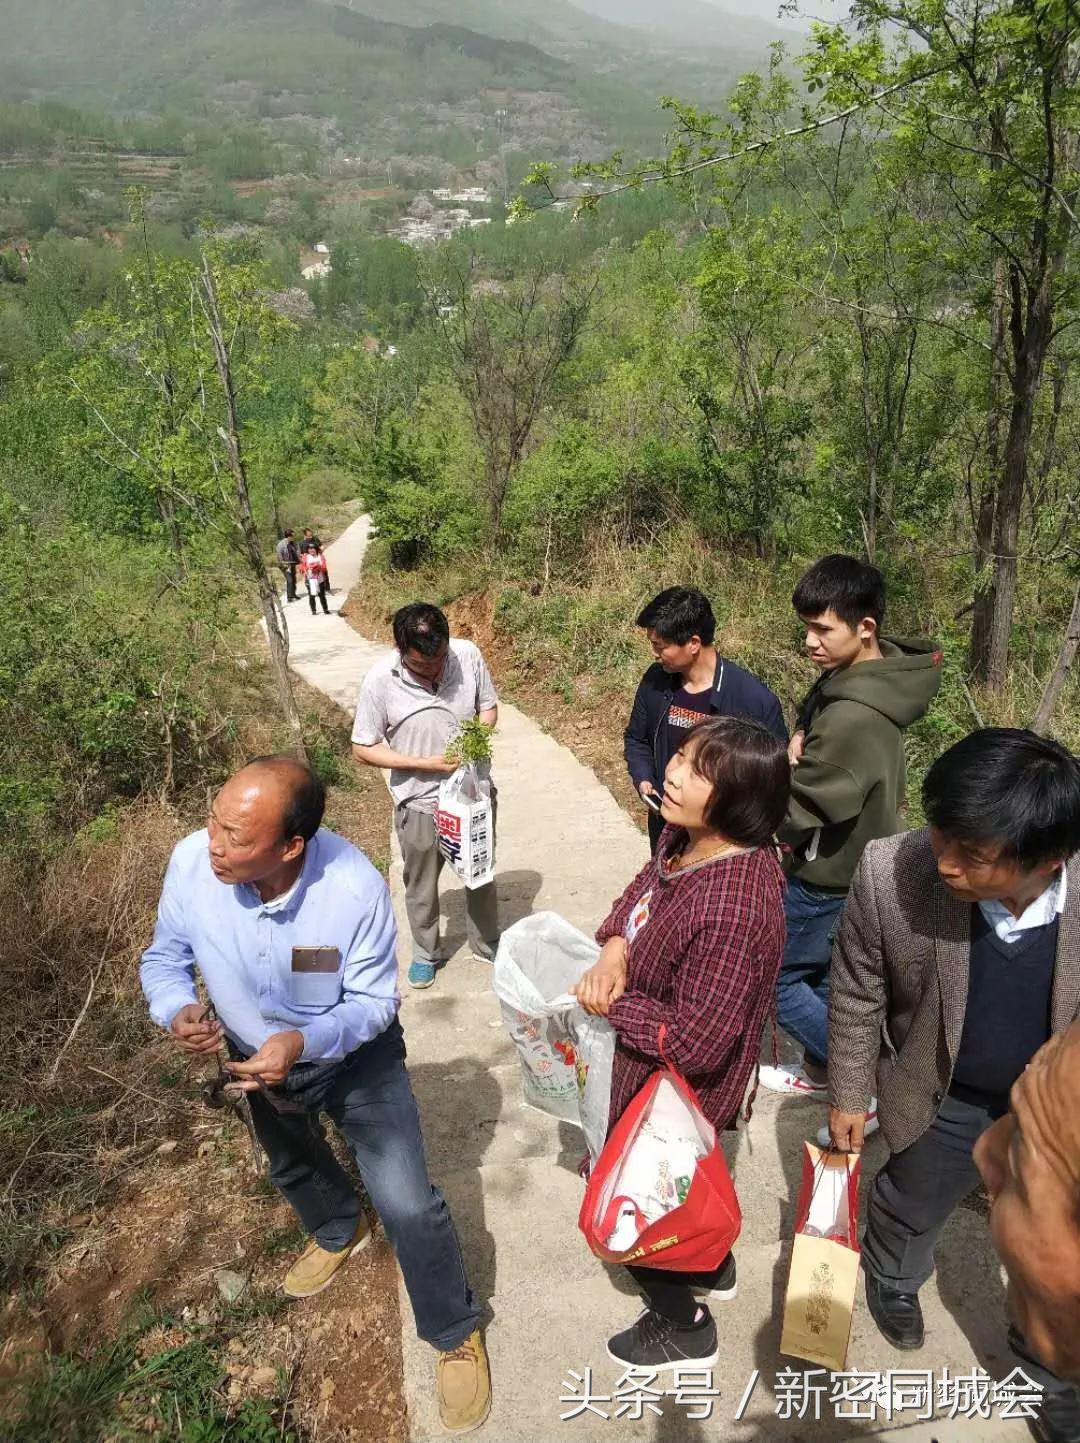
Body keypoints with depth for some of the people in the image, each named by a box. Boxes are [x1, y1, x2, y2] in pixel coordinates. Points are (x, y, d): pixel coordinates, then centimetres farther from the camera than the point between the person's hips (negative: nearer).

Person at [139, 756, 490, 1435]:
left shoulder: (356, 887, -38)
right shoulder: (191, 862, -30)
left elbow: (374, 1002, -25)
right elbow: (166, 956, -12)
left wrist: (304, 1042, -42)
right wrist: (177, 1010, -32)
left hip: (357, 1055, -4)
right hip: (258, 1058, 4)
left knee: (409, 1204, -4)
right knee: (293, 1167, 31)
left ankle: (456, 1334, 26)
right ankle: (339, 1230, 66)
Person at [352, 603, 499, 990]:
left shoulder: (468, 656, -15)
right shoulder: (380, 680, -21)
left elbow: (489, 707, 1)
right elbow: (363, 748, -12)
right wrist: (424, 763, -22)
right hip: (420, 803, -2)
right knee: (422, 887, 18)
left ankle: (486, 943, 44)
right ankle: (425, 953, 42)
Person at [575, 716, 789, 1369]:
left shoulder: (729, 911, -40)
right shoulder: (690, 837, -15)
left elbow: (696, 1040, -35)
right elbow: (647, 886, 3)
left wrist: (613, 1003, -22)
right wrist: (615, 947, -16)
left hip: (672, 1088, -8)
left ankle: (682, 1328, 47)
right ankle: (712, 1270, 62)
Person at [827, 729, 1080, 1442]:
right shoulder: (888, 876, -33)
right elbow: (858, 995, -13)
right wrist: (849, 1095, -1)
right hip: (946, 1100, 1)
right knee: (909, 1207, 29)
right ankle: (893, 1280, 64)